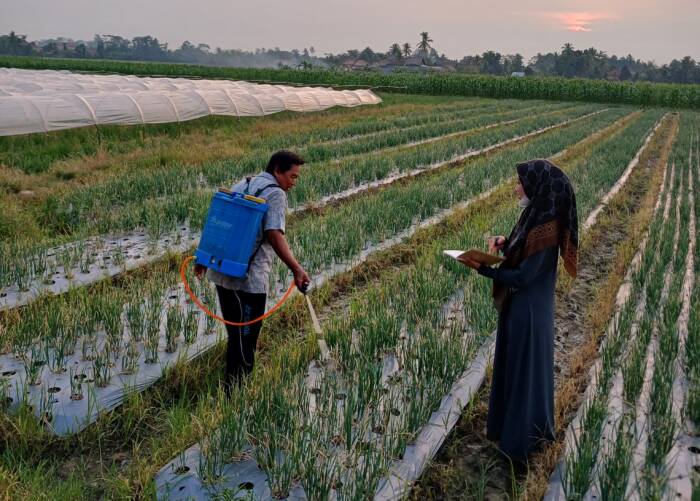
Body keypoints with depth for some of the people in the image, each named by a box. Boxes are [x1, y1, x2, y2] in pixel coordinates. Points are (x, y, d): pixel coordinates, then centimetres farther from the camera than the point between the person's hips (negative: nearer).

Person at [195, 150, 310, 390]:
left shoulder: (241, 186, 17)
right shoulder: (275, 194, -9)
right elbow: (274, 236, -22)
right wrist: (296, 269, -24)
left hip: (222, 272, 8)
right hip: (249, 279, -8)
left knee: (236, 333, 20)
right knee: (245, 338, 2)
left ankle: (231, 386, 32)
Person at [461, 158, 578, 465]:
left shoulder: (545, 228, -27)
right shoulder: (536, 215, 2)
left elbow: (523, 276, -25)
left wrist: (482, 269, -22)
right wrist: (503, 242, -6)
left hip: (529, 311, -9)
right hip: (519, 306, 9)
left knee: (525, 370, 6)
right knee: (512, 365, 22)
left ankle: (524, 437, 24)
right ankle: (512, 422, 40)